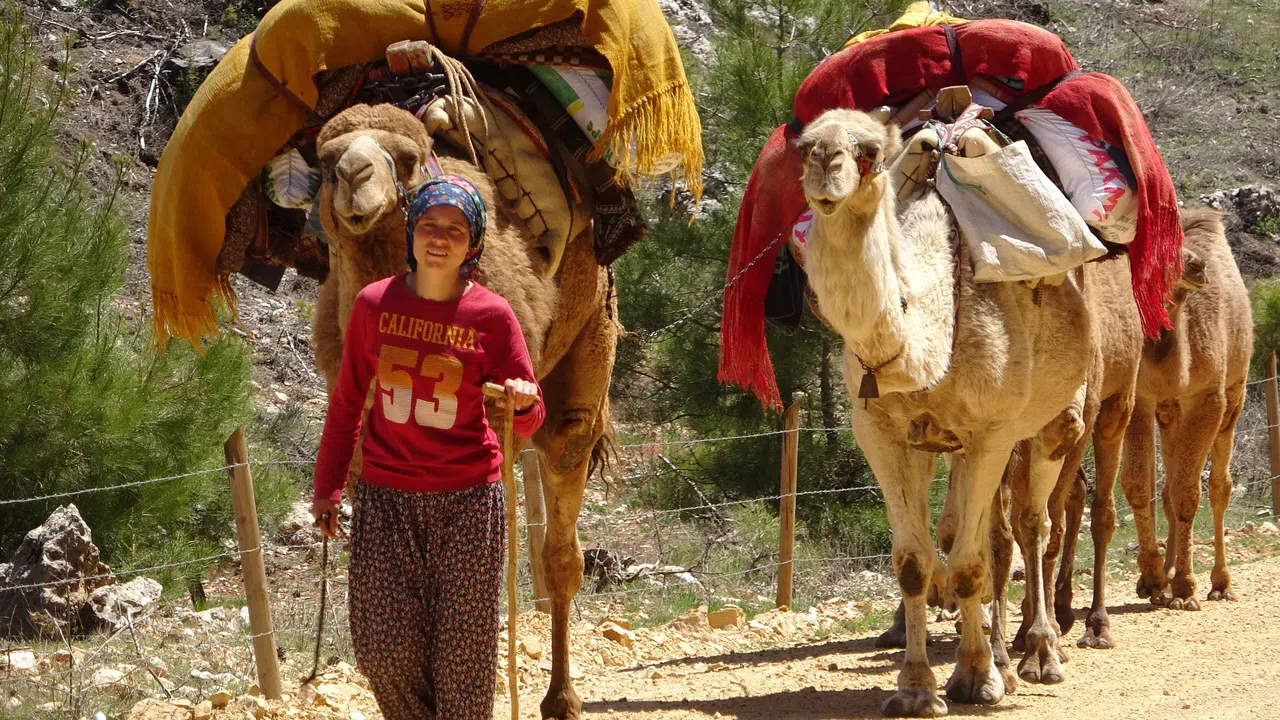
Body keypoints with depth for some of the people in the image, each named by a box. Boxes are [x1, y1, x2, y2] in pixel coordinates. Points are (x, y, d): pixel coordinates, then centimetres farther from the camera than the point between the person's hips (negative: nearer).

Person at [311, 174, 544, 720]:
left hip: (468, 500, -1)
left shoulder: (491, 315, -5)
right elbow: (346, 403, 10)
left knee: (462, 650, 1)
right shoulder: (375, 304, -1)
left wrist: (523, 403, -26)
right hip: (386, 496, 2)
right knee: (384, 647, 0)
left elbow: (527, 423, -3)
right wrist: (327, 488, 12)